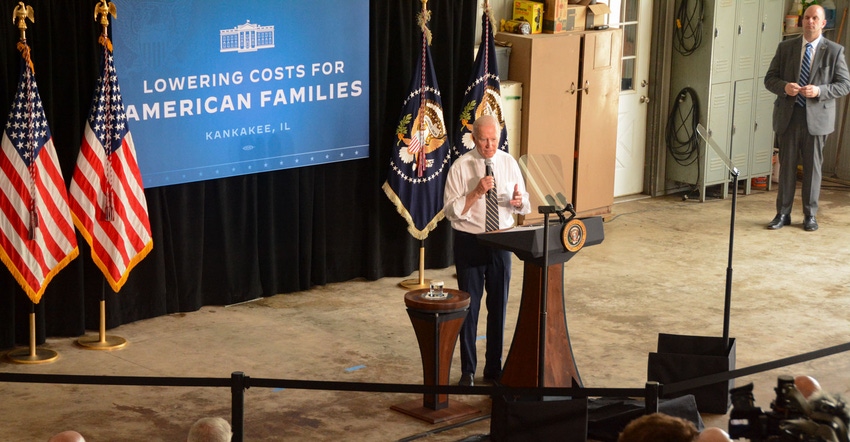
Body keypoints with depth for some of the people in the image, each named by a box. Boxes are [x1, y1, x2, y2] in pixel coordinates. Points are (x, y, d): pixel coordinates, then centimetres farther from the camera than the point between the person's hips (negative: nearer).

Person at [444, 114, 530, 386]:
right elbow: (451, 211, -12)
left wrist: (518, 200, -18)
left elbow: (524, 205, 6)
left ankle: (494, 369, 25)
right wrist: (476, 193, -25)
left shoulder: (508, 163, 1)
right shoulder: (461, 167, -9)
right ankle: (467, 371, 19)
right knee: (469, 306, 5)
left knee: (498, 305, 11)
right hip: (469, 242, -3)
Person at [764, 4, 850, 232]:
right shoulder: (785, 47, 6)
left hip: (817, 118, -2)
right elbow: (770, 78, 7)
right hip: (788, 116, 2)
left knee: (813, 167, 5)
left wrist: (819, 90, -18)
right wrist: (784, 87, -15)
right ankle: (783, 213, 16)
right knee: (786, 166, 7)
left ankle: (810, 215, 16)